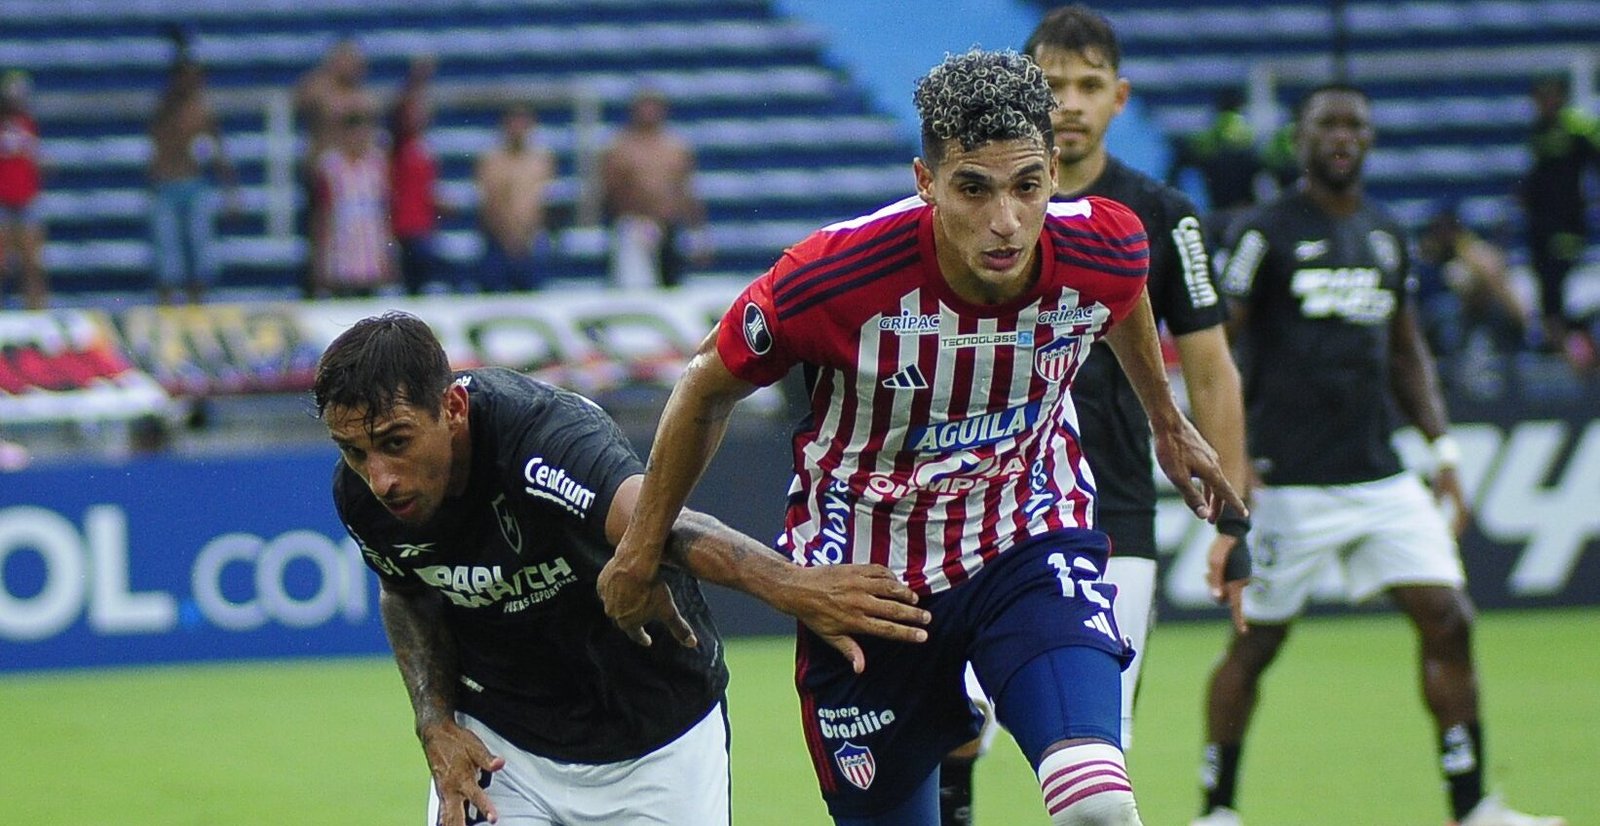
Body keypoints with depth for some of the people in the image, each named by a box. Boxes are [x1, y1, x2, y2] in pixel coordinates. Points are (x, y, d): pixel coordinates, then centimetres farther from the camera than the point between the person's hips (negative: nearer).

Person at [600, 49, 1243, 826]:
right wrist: (641, 548, 4)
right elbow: (707, 388, -6)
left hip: (1034, 541, 1)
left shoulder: (1104, 249, -17)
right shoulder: (834, 277, -26)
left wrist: (1167, 421, 29)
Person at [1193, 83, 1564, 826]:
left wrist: (1442, 447, 13)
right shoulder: (1263, 233, -4)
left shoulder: (1387, 236, 15)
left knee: (1447, 619, -3)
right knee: (1256, 642, 1)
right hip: (1291, 481, -6)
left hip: (1381, 478, 6)